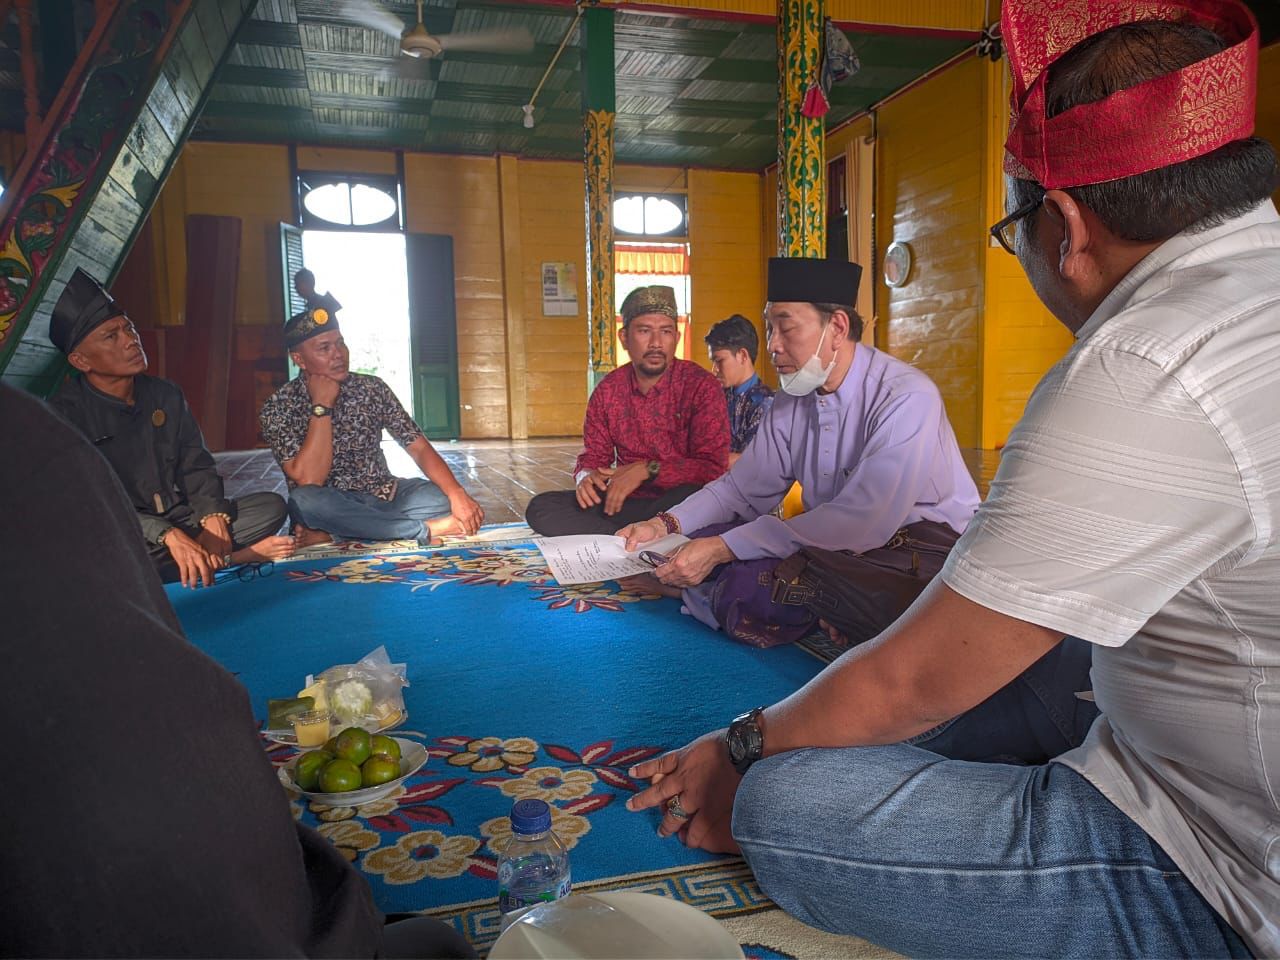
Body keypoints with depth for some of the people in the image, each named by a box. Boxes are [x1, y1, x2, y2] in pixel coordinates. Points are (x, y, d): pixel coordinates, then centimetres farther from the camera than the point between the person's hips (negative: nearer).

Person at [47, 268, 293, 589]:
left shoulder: (166, 395, 6)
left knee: (270, 506, -8)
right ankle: (228, 557, -23)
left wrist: (213, 517, -13)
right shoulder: (67, 411, -13)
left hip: (181, 520, 5)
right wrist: (168, 535, -33)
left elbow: (195, 466, 8)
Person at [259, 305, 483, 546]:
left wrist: (456, 493, -23)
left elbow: (418, 447, -7)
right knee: (304, 499, -36)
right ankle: (427, 529, -28)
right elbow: (309, 482, -22)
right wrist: (322, 406, -23)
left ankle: (332, 535, -22)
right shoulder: (278, 408, -10)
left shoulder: (372, 388, -2)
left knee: (443, 497, -22)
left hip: (385, 496, 4)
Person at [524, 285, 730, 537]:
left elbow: (713, 468, -14)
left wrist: (647, 470, -22)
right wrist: (587, 477, -12)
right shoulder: (607, 390, 8)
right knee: (541, 508, -14)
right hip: (624, 503, 5)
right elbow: (593, 457, 13)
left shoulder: (701, 386, -8)